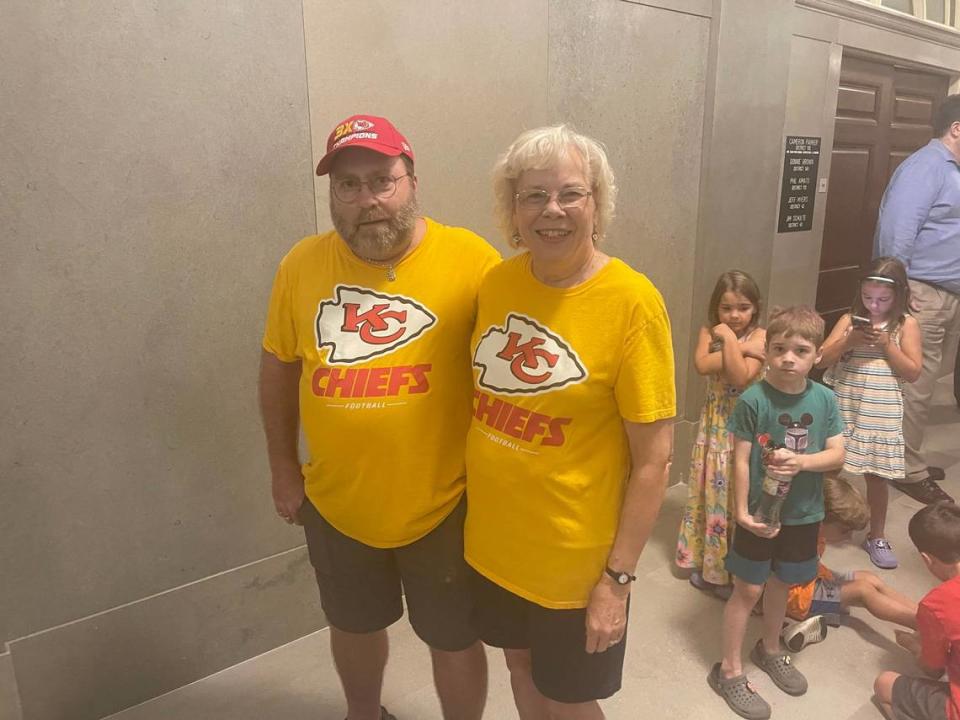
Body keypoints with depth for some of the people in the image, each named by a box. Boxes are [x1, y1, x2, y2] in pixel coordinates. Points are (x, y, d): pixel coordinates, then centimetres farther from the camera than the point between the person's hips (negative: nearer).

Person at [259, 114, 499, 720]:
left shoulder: (471, 261, -16)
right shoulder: (301, 265, -5)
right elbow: (278, 367, 6)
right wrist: (284, 469, 8)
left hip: (444, 505, -3)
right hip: (336, 505, 4)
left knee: (454, 639, 19)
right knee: (354, 625, 27)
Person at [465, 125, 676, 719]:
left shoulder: (631, 301, -19)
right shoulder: (496, 284, -3)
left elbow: (655, 459, -16)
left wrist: (618, 577, -14)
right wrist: (469, 514, 9)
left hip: (575, 558, -4)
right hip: (494, 542, 5)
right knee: (523, 672, 27)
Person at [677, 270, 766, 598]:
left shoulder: (760, 337, -9)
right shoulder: (709, 332, 1)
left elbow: (740, 378, -23)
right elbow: (702, 365, -19)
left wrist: (729, 340, -20)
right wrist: (738, 347, -20)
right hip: (714, 424, 4)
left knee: (739, 495, 5)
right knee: (711, 492, 13)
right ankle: (708, 562, 28)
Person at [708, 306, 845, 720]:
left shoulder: (824, 399, -5)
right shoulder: (753, 400, -17)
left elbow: (837, 455, -4)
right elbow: (741, 460, -14)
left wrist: (802, 461, -24)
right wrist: (742, 511, -17)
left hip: (803, 513, 4)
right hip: (760, 511, -4)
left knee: (781, 583, 22)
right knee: (748, 589, 6)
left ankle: (770, 650, 45)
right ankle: (729, 670, 21)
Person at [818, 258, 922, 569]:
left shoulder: (906, 324, -2)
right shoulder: (850, 319, 0)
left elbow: (913, 373, -5)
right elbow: (822, 360, -4)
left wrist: (887, 344, -15)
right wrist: (849, 340, -18)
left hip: (881, 414, -1)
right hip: (843, 408, 1)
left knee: (877, 475, 10)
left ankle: (877, 536, 28)